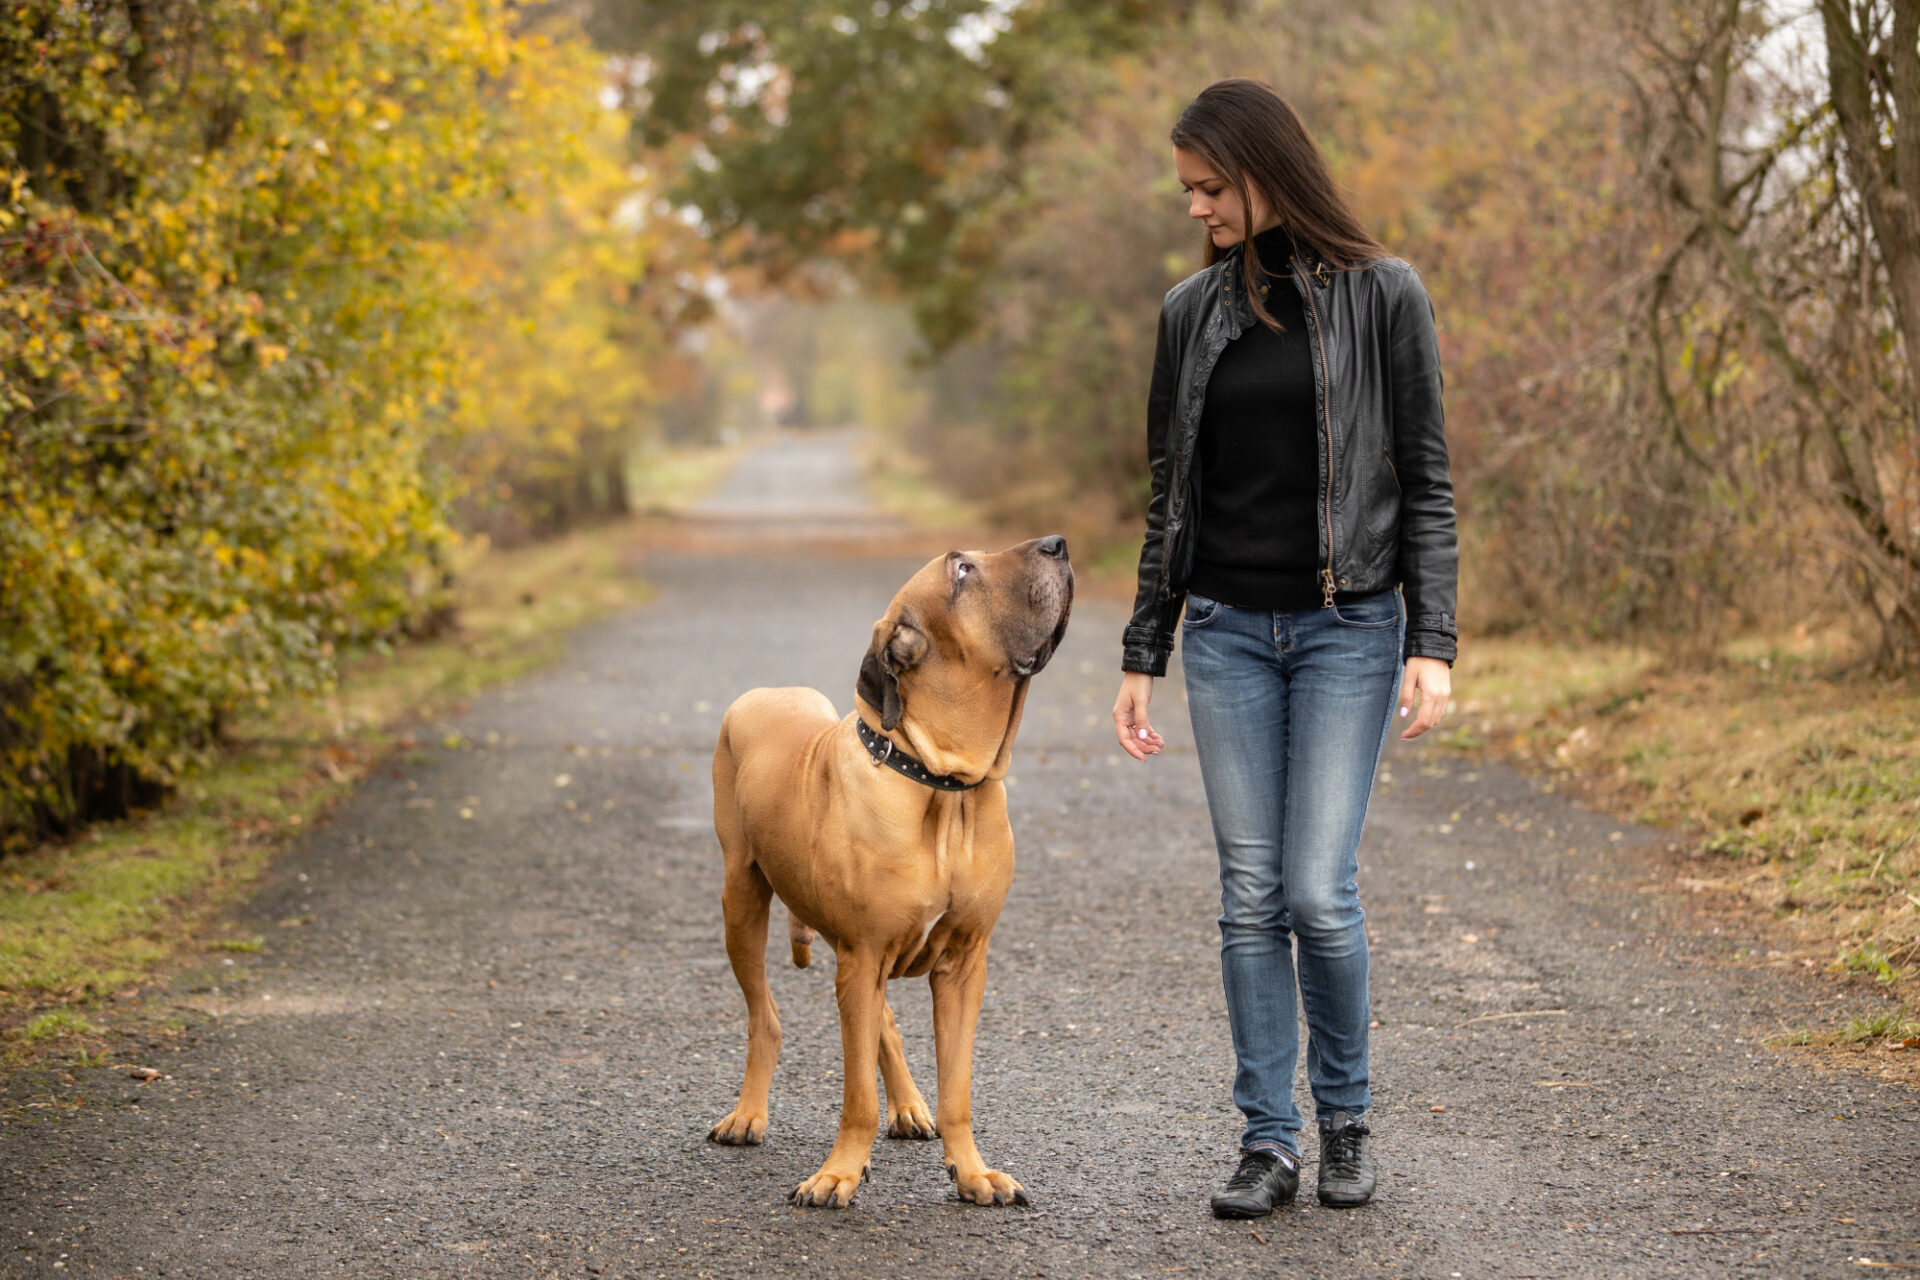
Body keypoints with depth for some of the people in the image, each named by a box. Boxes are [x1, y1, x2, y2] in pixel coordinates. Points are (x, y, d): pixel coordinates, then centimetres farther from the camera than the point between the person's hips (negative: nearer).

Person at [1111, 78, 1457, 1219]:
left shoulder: (1383, 295, -4)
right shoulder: (1193, 311, 7)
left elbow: (1427, 480, -4)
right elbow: (1171, 493, 12)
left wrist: (1434, 645, -12)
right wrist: (1142, 654, 10)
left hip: (1350, 628, -4)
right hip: (1227, 631, 4)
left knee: (1319, 891, -8)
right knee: (1250, 895, 2)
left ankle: (1347, 1113, 15)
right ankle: (1270, 1139, 11)